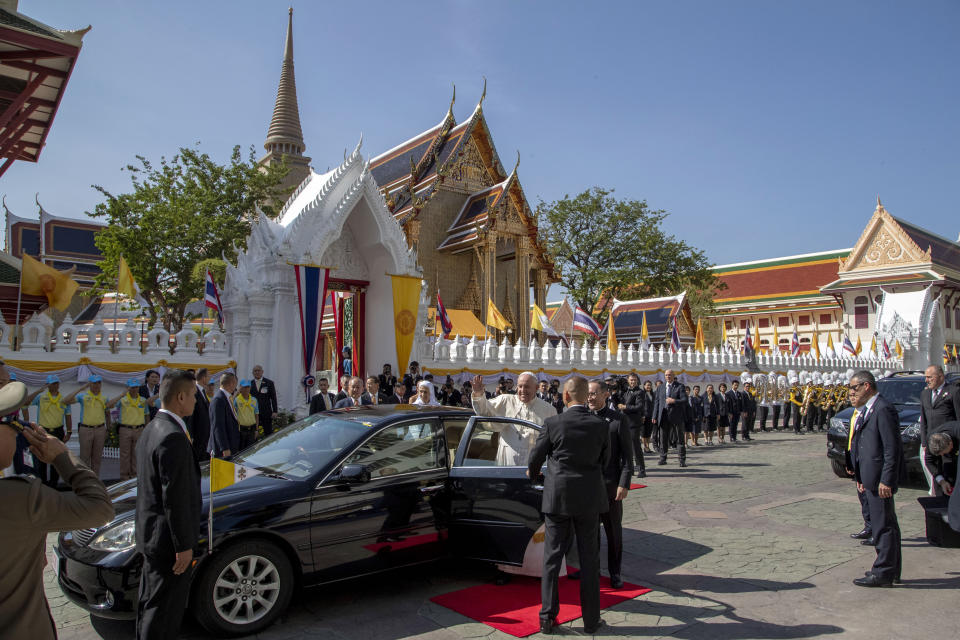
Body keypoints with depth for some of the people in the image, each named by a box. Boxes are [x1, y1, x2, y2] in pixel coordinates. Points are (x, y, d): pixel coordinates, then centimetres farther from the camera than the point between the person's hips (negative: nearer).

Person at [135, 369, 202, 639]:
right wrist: (184, 546, -20)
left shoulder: (153, 428, 9)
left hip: (151, 535, 10)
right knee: (164, 609, 2)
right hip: (169, 539, -10)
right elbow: (175, 497, -24)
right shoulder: (173, 437, -24)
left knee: (151, 603, 23)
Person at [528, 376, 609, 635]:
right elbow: (604, 461, 7)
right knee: (589, 560, 12)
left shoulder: (552, 423, -11)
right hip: (589, 498, 1)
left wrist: (532, 474, 23)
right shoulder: (601, 426, -6)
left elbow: (536, 458, 0)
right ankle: (591, 619, 21)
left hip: (557, 497, -1)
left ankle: (547, 618, 16)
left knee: (552, 557, 9)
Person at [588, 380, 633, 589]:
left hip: (610, 485, -2)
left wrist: (624, 484, -11)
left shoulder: (618, 419, -4)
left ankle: (615, 573, 25)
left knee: (614, 531, 10)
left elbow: (627, 455, -4)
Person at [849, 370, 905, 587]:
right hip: (871, 478, 10)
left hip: (880, 478, -10)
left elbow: (892, 448, -19)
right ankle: (891, 570, 29)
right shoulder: (865, 411, 14)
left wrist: (886, 480, -21)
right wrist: (860, 476, 17)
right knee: (885, 524, 18)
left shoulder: (883, 410, -16)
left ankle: (883, 573, 5)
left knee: (883, 526, -3)